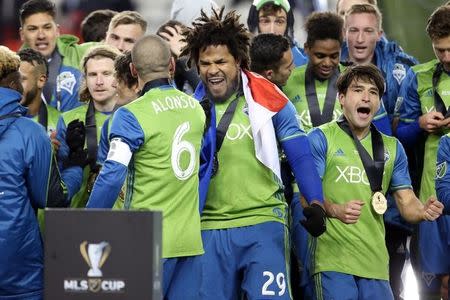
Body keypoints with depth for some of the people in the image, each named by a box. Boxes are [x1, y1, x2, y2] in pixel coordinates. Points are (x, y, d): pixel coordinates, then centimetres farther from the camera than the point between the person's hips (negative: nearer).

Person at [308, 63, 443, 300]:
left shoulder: (392, 147, 17)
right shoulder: (321, 138, 3)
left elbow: (407, 204, 14)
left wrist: (423, 211, -11)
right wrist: (335, 210, -25)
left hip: (376, 262, 5)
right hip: (333, 260, -4)